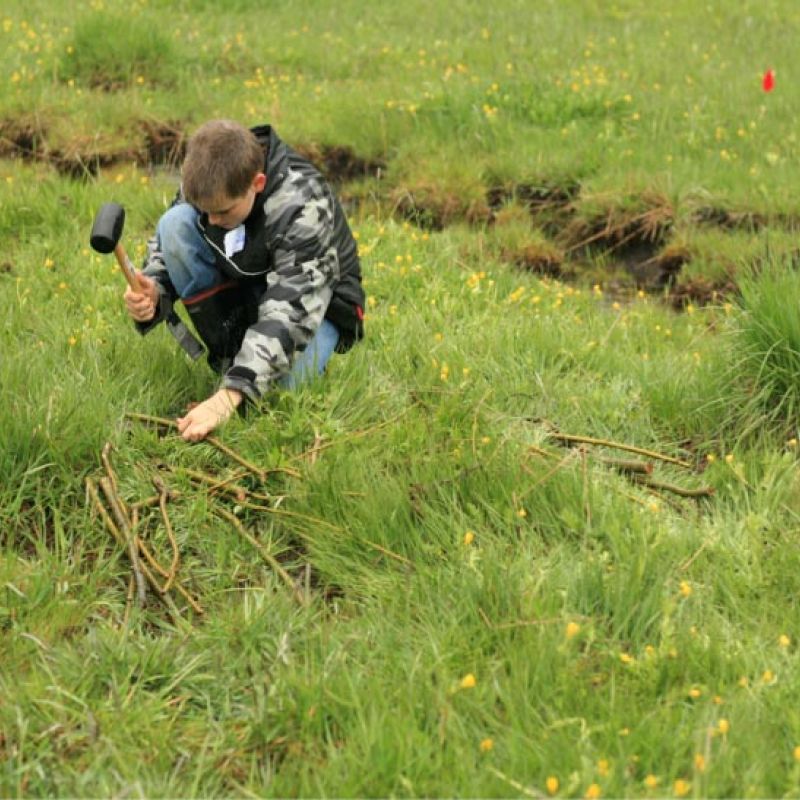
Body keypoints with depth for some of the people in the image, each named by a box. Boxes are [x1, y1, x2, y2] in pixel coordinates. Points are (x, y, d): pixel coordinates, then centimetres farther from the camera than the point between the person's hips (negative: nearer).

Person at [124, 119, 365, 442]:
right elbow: (165, 248, -7)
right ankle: (230, 353, -15)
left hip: (312, 303, -4)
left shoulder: (304, 208, -34)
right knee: (174, 223, -23)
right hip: (241, 289, 4)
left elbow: (288, 312, -40)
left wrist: (228, 396, -50)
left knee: (278, 381, -35)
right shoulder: (210, 184, -19)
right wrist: (153, 292, -33)